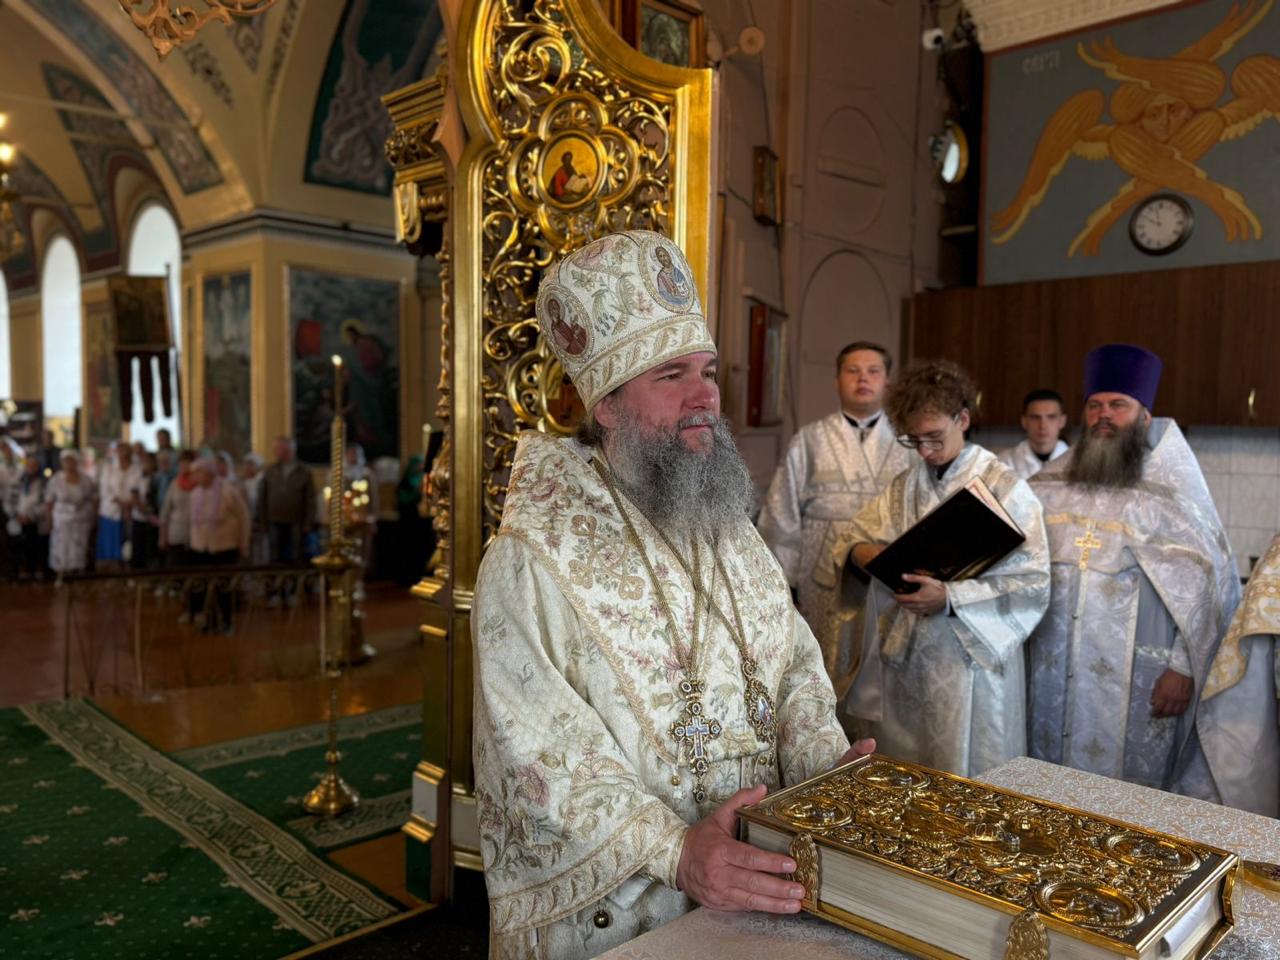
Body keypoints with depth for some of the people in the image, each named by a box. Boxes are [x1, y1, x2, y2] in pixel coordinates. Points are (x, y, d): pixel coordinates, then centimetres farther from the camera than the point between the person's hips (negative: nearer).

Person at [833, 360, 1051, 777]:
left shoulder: (1004, 488, -8)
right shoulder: (905, 487, 10)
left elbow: (1034, 583, -12)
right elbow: (852, 539, 16)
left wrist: (950, 598, -23)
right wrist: (860, 551, -8)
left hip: (969, 661, -5)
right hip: (902, 660, 5)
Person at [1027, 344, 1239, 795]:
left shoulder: (1173, 492, -3)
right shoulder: (1048, 487, 8)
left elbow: (1212, 582, -5)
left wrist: (1183, 667, -11)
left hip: (1131, 683, -3)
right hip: (1050, 674, 4)